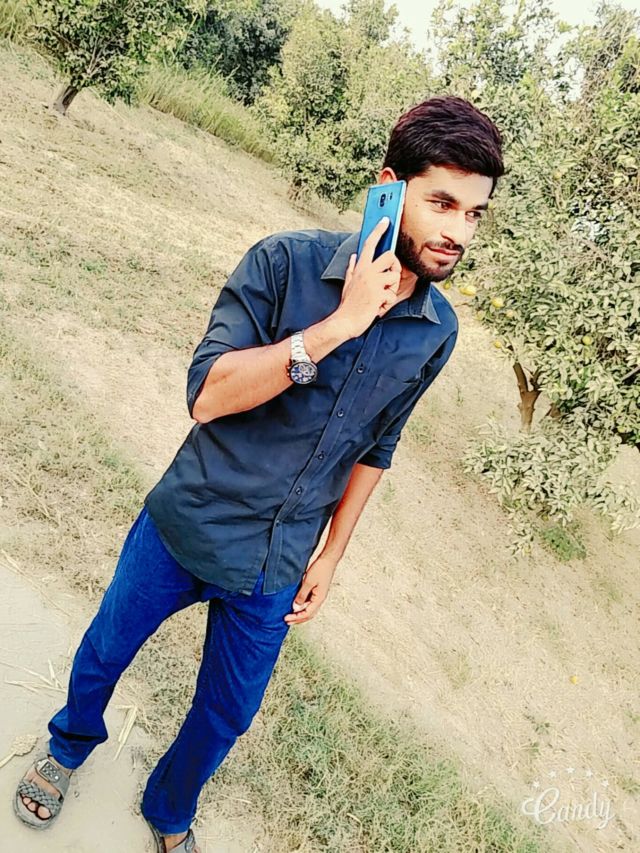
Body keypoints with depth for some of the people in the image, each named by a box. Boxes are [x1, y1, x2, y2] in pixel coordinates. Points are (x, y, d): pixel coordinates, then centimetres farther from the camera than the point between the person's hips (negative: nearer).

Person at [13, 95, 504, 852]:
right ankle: (70, 746, 57)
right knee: (103, 655, 21)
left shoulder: (438, 332, -6)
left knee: (225, 718, 18)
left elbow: (375, 447, 5)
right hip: (185, 528, -2)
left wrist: (330, 556, 7)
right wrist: (339, 323, -31)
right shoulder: (286, 262, -18)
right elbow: (207, 391, -24)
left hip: (274, 569, 3)